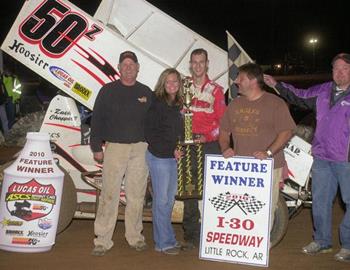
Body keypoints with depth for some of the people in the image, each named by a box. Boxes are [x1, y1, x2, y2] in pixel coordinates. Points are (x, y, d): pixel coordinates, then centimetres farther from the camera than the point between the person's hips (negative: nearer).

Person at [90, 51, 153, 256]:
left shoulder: (146, 93, 11)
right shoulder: (108, 91, 5)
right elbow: (97, 119, 4)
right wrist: (97, 147, -1)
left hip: (140, 149, 2)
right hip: (115, 147, -2)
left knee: (136, 195, 6)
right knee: (110, 194, -5)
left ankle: (135, 236, 17)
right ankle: (103, 240, 2)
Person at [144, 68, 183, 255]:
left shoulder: (179, 104, 11)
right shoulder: (157, 104, -10)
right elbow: (150, 133, -12)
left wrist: (177, 150, 2)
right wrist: (171, 150, -13)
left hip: (173, 157, 7)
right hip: (159, 156, -7)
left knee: (169, 199, 13)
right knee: (161, 199, 0)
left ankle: (167, 238, 25)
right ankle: (164, 242, 9)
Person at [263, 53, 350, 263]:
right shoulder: (322, 91, 11)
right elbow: (299, 95, 24)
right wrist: (276, 85, 21)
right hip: (322, 157, 5)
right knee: (320, 200, 13)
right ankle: (322, 241, 27)